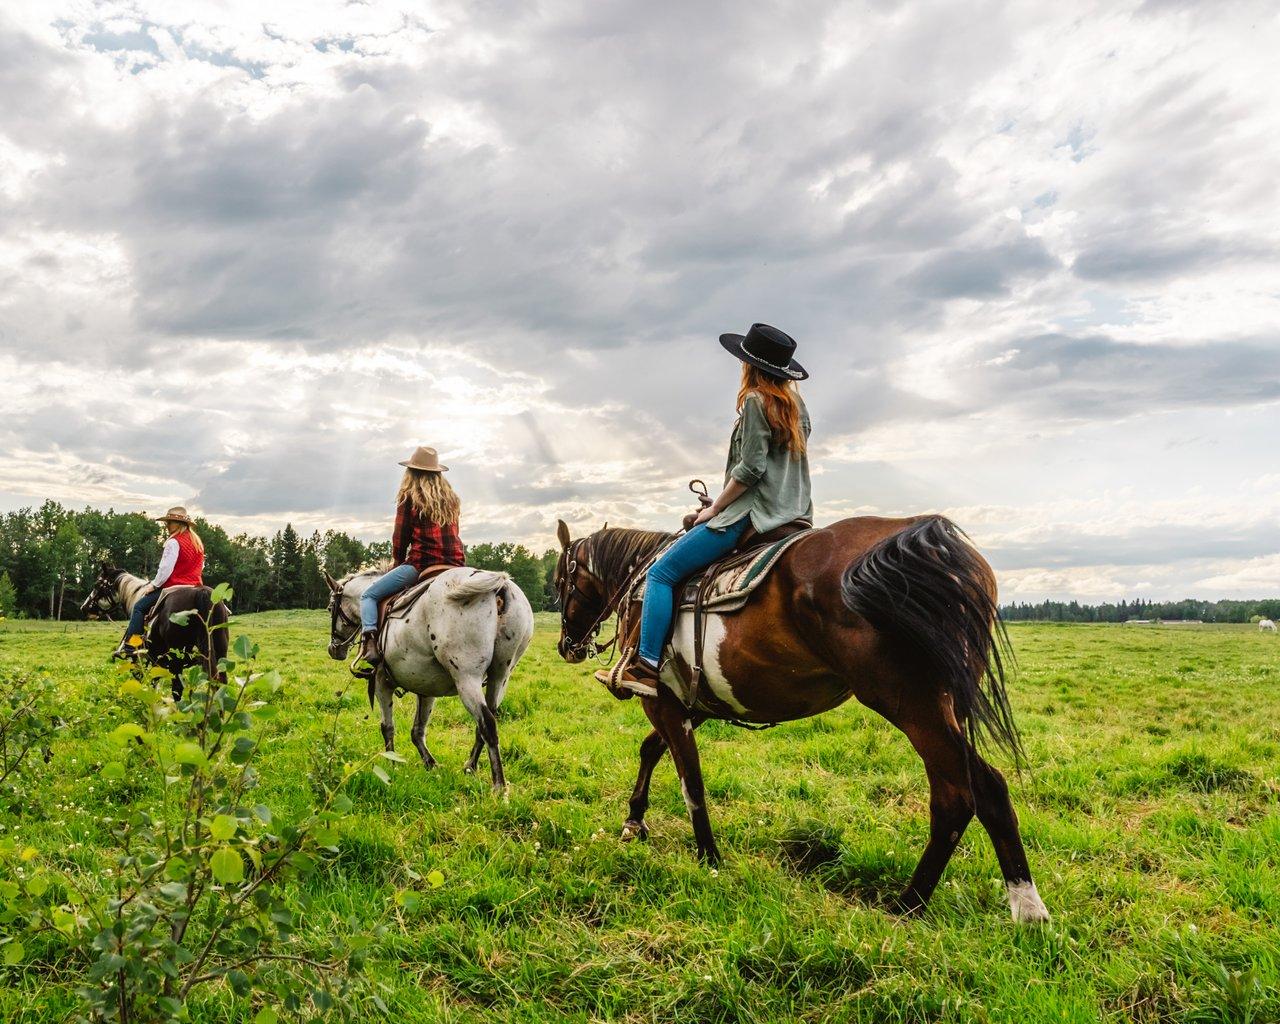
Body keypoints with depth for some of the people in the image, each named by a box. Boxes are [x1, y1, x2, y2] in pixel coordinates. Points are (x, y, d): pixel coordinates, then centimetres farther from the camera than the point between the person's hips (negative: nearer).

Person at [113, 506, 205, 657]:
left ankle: (130, 644, -6)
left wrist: (154, 585, -4)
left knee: (139, 606, 1)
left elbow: (165, 568, -15)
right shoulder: (198, 542, 13)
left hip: (174, 586, -8)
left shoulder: (173, 542, -11)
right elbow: (201, 567, 19)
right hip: (196, 586, 8)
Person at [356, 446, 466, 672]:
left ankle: (370, 643, -16)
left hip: (421, 563, -5)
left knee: (369, 595, 4)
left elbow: (401, 536, 3)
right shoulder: (451, 498, 17)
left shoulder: (409, 497, 1)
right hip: (456, 564, 5)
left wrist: (397, 561, 22)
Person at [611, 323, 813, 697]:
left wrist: (715, 507, -7)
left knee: (661, 572, -7)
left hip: (752, 513, -9)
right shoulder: (797, 405, 15)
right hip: (792, 514, 10)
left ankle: (647, 667, -14)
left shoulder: (755, 401, -10)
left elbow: (751, 467, -17)